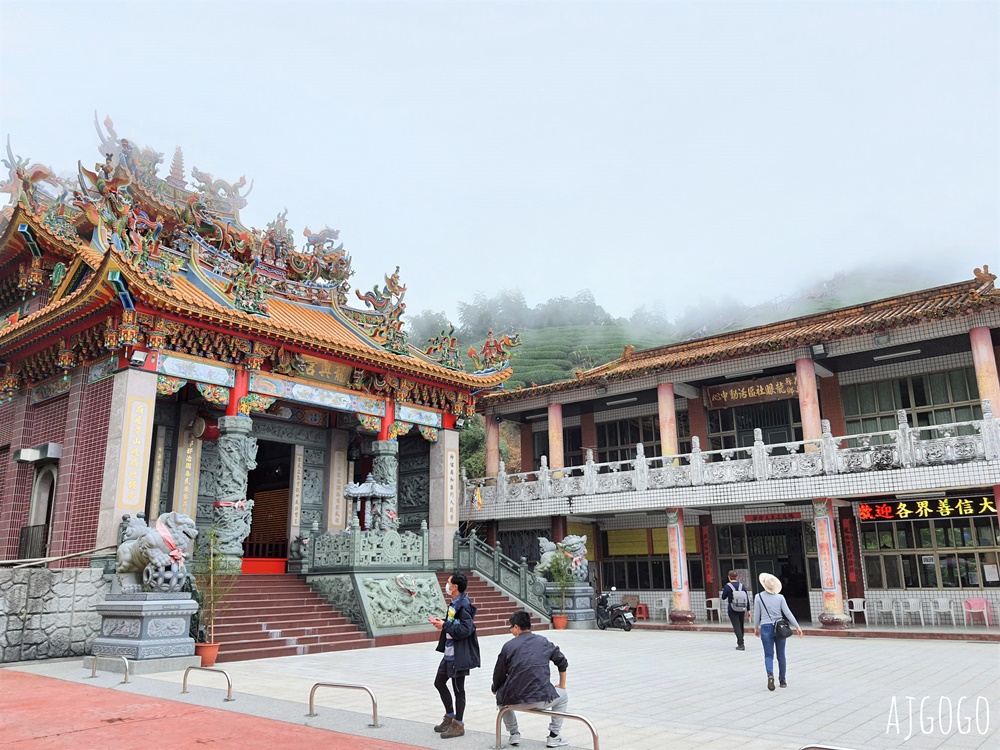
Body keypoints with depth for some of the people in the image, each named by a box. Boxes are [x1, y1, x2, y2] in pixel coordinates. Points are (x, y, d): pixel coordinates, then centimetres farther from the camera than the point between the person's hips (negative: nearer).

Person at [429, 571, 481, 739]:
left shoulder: (464, 605, -20)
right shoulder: (455, 603, 9)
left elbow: (466, 629, -27)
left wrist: (445, 625, -21)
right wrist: (442, 623, 3)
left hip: (459, 655, -10)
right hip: (449, 653, 10)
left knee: (458, 689, 3)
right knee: (439, 682, 19)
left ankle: (458, 724, 17)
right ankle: (450, 717, 34)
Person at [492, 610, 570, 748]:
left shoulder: (508, 646, 2)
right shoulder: (544, 642, 7)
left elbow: (499, 675, 7)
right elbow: (563, 663, 19)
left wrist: (495, 689, 28)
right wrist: (562, 685, 35)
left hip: (513, 700, 0)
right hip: (541, 699, 0)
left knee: (500, 696, 34)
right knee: (563, 696, 29)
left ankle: (514, 734, 31)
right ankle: (554, 736, 22)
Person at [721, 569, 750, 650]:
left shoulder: (727, 586, -11)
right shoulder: (742, 586, 0)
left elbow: (723, 597, -3)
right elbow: (747, 598, 1)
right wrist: (748, 610, 7)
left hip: (732, 610, -4)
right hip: (742, 610, 4)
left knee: (736, 627, -2)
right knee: (741, 626, 19)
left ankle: (741, 644, -11)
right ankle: (739, 642, 33)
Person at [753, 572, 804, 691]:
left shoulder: (759, 597, -5)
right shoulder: (780, 597, -4)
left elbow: (757, 614, 0)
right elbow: (788, 613, -6)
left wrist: (756, 628, 14)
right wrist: (797, 626, 1)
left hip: (766, 628, -1)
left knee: (768, 655, 2)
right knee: (781, 655, 14)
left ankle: (770, 674, -24)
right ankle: (782, 680, 22)